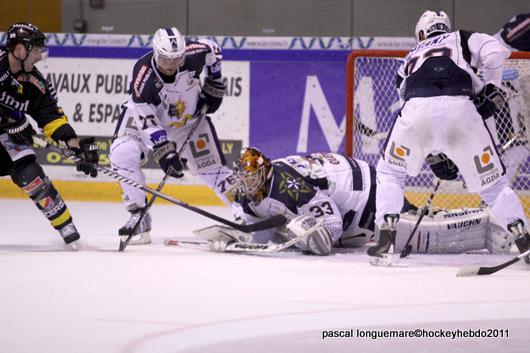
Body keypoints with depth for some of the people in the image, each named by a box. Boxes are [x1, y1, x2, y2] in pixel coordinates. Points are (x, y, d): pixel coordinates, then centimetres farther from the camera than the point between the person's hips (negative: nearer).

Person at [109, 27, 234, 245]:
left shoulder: (194, 54, -26)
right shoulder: (143, 75, -35)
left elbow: (213, 50, -1)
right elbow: (147, 122, -32)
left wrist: (214, 85, -3)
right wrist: (164, 153, -36)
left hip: (189, 118, 3)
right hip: (145, 115, -2)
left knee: (211, 165, 0)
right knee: (123, 154, -26)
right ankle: (139, 215, -15)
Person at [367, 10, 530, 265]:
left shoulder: (409, 60, 39)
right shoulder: (461, 39, 30)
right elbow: (495, 53, 9)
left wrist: (437, 158, 42)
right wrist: (488, 91, 20)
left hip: (417, 111, 1)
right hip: (461, 108, -1)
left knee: (390, 172, 26)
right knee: (491, 180, 14)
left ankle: (386, 240, 12)